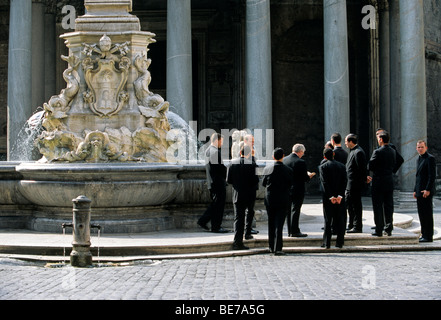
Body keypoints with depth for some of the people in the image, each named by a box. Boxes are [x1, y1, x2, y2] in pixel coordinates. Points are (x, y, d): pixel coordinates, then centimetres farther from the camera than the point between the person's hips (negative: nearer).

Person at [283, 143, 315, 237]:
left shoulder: (284, 160, 1)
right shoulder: (301, 162, -16)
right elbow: (305, 178, -14)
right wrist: (310, 175, 7)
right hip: (297, 190, -6)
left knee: (289, 210, 12)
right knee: (295, 210, -1)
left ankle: (290, 231, 17)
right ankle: (294, 231, 1)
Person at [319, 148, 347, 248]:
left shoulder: (323, 167, -6)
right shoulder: (342, 166, 4)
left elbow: (324, 183, -13)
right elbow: (344, 181, -4)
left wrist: (331, 197, -13)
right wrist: (340, 195, -9)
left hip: (328, 198, -2)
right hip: (340, 198, 2)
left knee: (328, 221, 3)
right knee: (340, 219, 8)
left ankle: (327, 243, 2)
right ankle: (340, 242, 8)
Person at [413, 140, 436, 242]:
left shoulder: (430, 158, -9)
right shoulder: (419, 159, 19)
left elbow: (432, 175, -15)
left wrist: (428, 190, -20)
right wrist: (415, 190, 19)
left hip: (426, 191, -9)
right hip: (420, 192, 9)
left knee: (427, 214, -7)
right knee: (421, 214, 10)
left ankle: (428, 236, -5)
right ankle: (424, 234, 15)